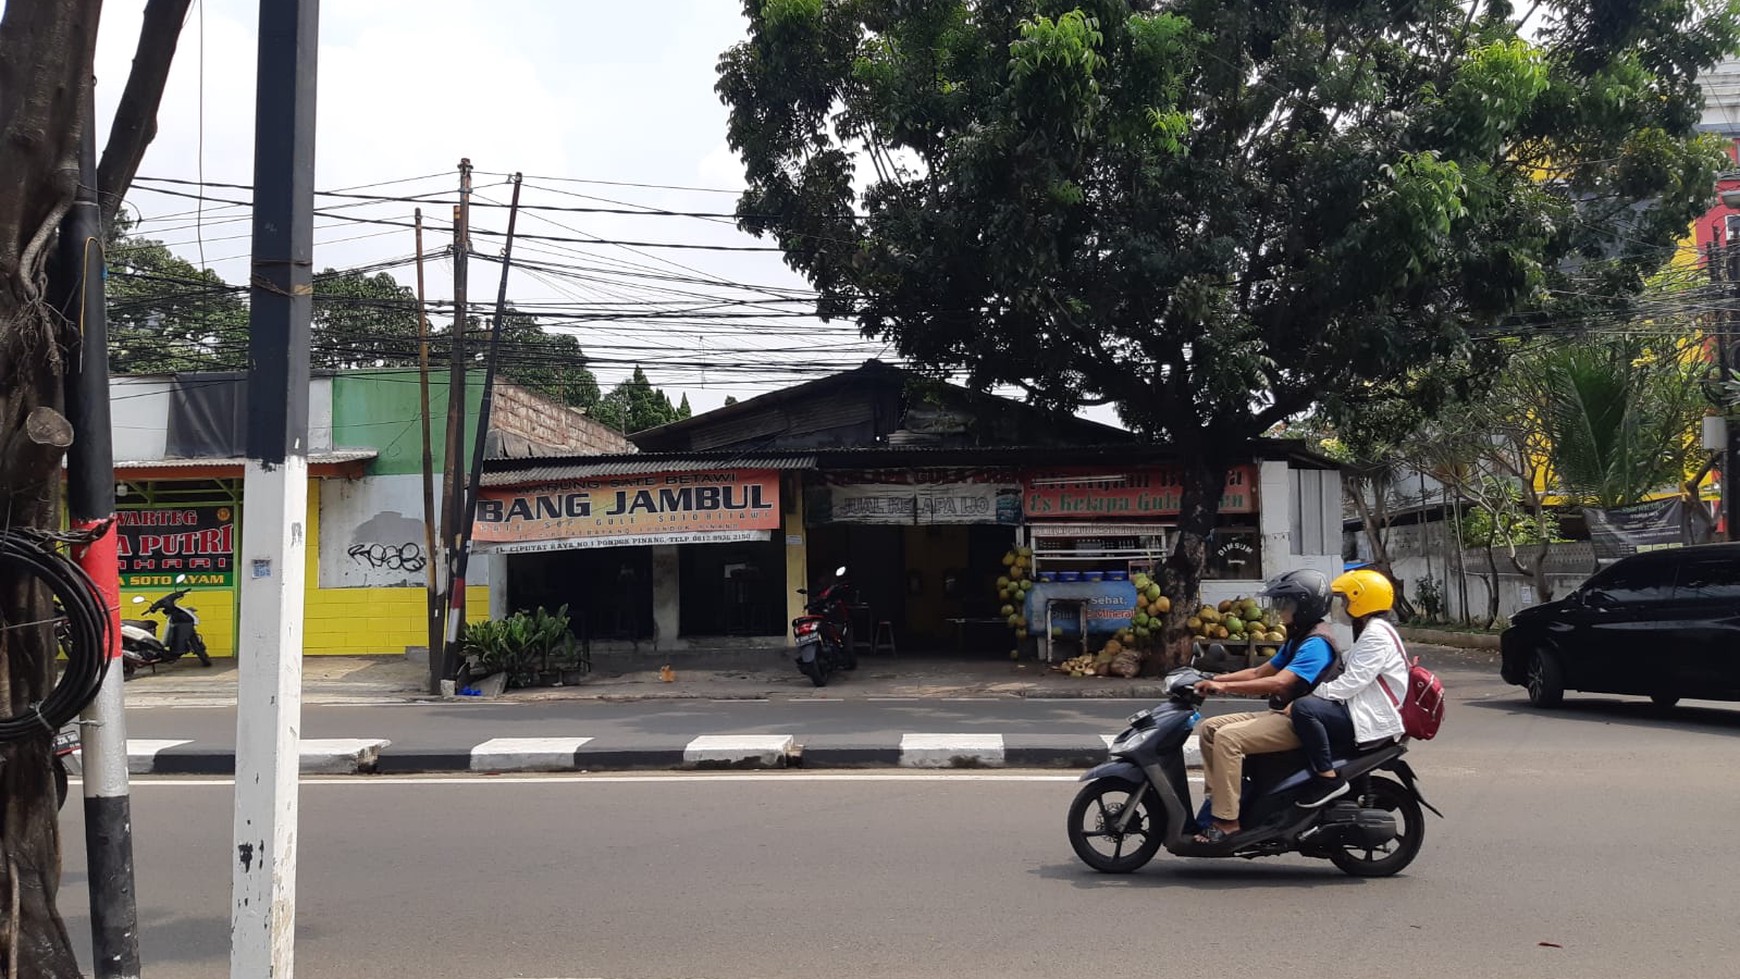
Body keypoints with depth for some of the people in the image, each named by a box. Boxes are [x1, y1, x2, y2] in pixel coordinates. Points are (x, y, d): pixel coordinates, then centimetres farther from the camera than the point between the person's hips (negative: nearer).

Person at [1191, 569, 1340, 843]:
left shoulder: (1316, 643, -16)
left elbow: (1279, 682, -28)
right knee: (1209, 727, 2)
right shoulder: (1298, 638, 18)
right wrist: (1214, 679, 7)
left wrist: (1225, 686, -29)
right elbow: (1260, 673, 20)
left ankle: (1226, 821, -25)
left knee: (1228, 738, -27)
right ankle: (1216, 798, -1)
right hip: (1282, 714, 11)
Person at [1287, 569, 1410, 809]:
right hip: (1364, 715, 12)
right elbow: (1351, 676, 22)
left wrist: (1311, 694, -22)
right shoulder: (1372, 630, 21)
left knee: (1303, 708, -30)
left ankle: (1329, 778, -24)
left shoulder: (1377, 634, -14)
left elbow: (1352, 682, -23)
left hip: (1372, 723, -12)